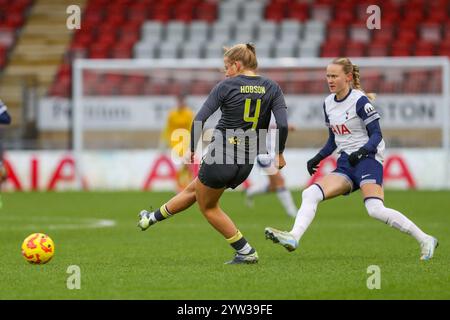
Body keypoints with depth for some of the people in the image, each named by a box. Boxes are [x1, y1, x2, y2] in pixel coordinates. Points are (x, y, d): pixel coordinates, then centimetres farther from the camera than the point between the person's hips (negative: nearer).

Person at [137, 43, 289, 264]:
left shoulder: (226, 86, -7)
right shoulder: (272, 88, 1)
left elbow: (199, 119, -9)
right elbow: (283, 124, -9)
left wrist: (192, 149, 4)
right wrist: (279, 153, 5)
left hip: (220, 155, -5)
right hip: (246, 163, 6)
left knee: (208, 207, 19)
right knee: (194, 190, 26)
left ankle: (246, 252, 16)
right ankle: (153, 218, 43)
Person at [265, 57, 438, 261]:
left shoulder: (360, 101, -8)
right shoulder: (328, 104, 13)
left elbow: (376, 135, -11)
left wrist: (362, 151, -28)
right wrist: (317, 159, 9)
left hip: (367, 159, -7)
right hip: (345, 164, 7)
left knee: (375, 210, -24)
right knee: (310, 194, -14)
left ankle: (425, 240, -13)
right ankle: (293, 238, -29)